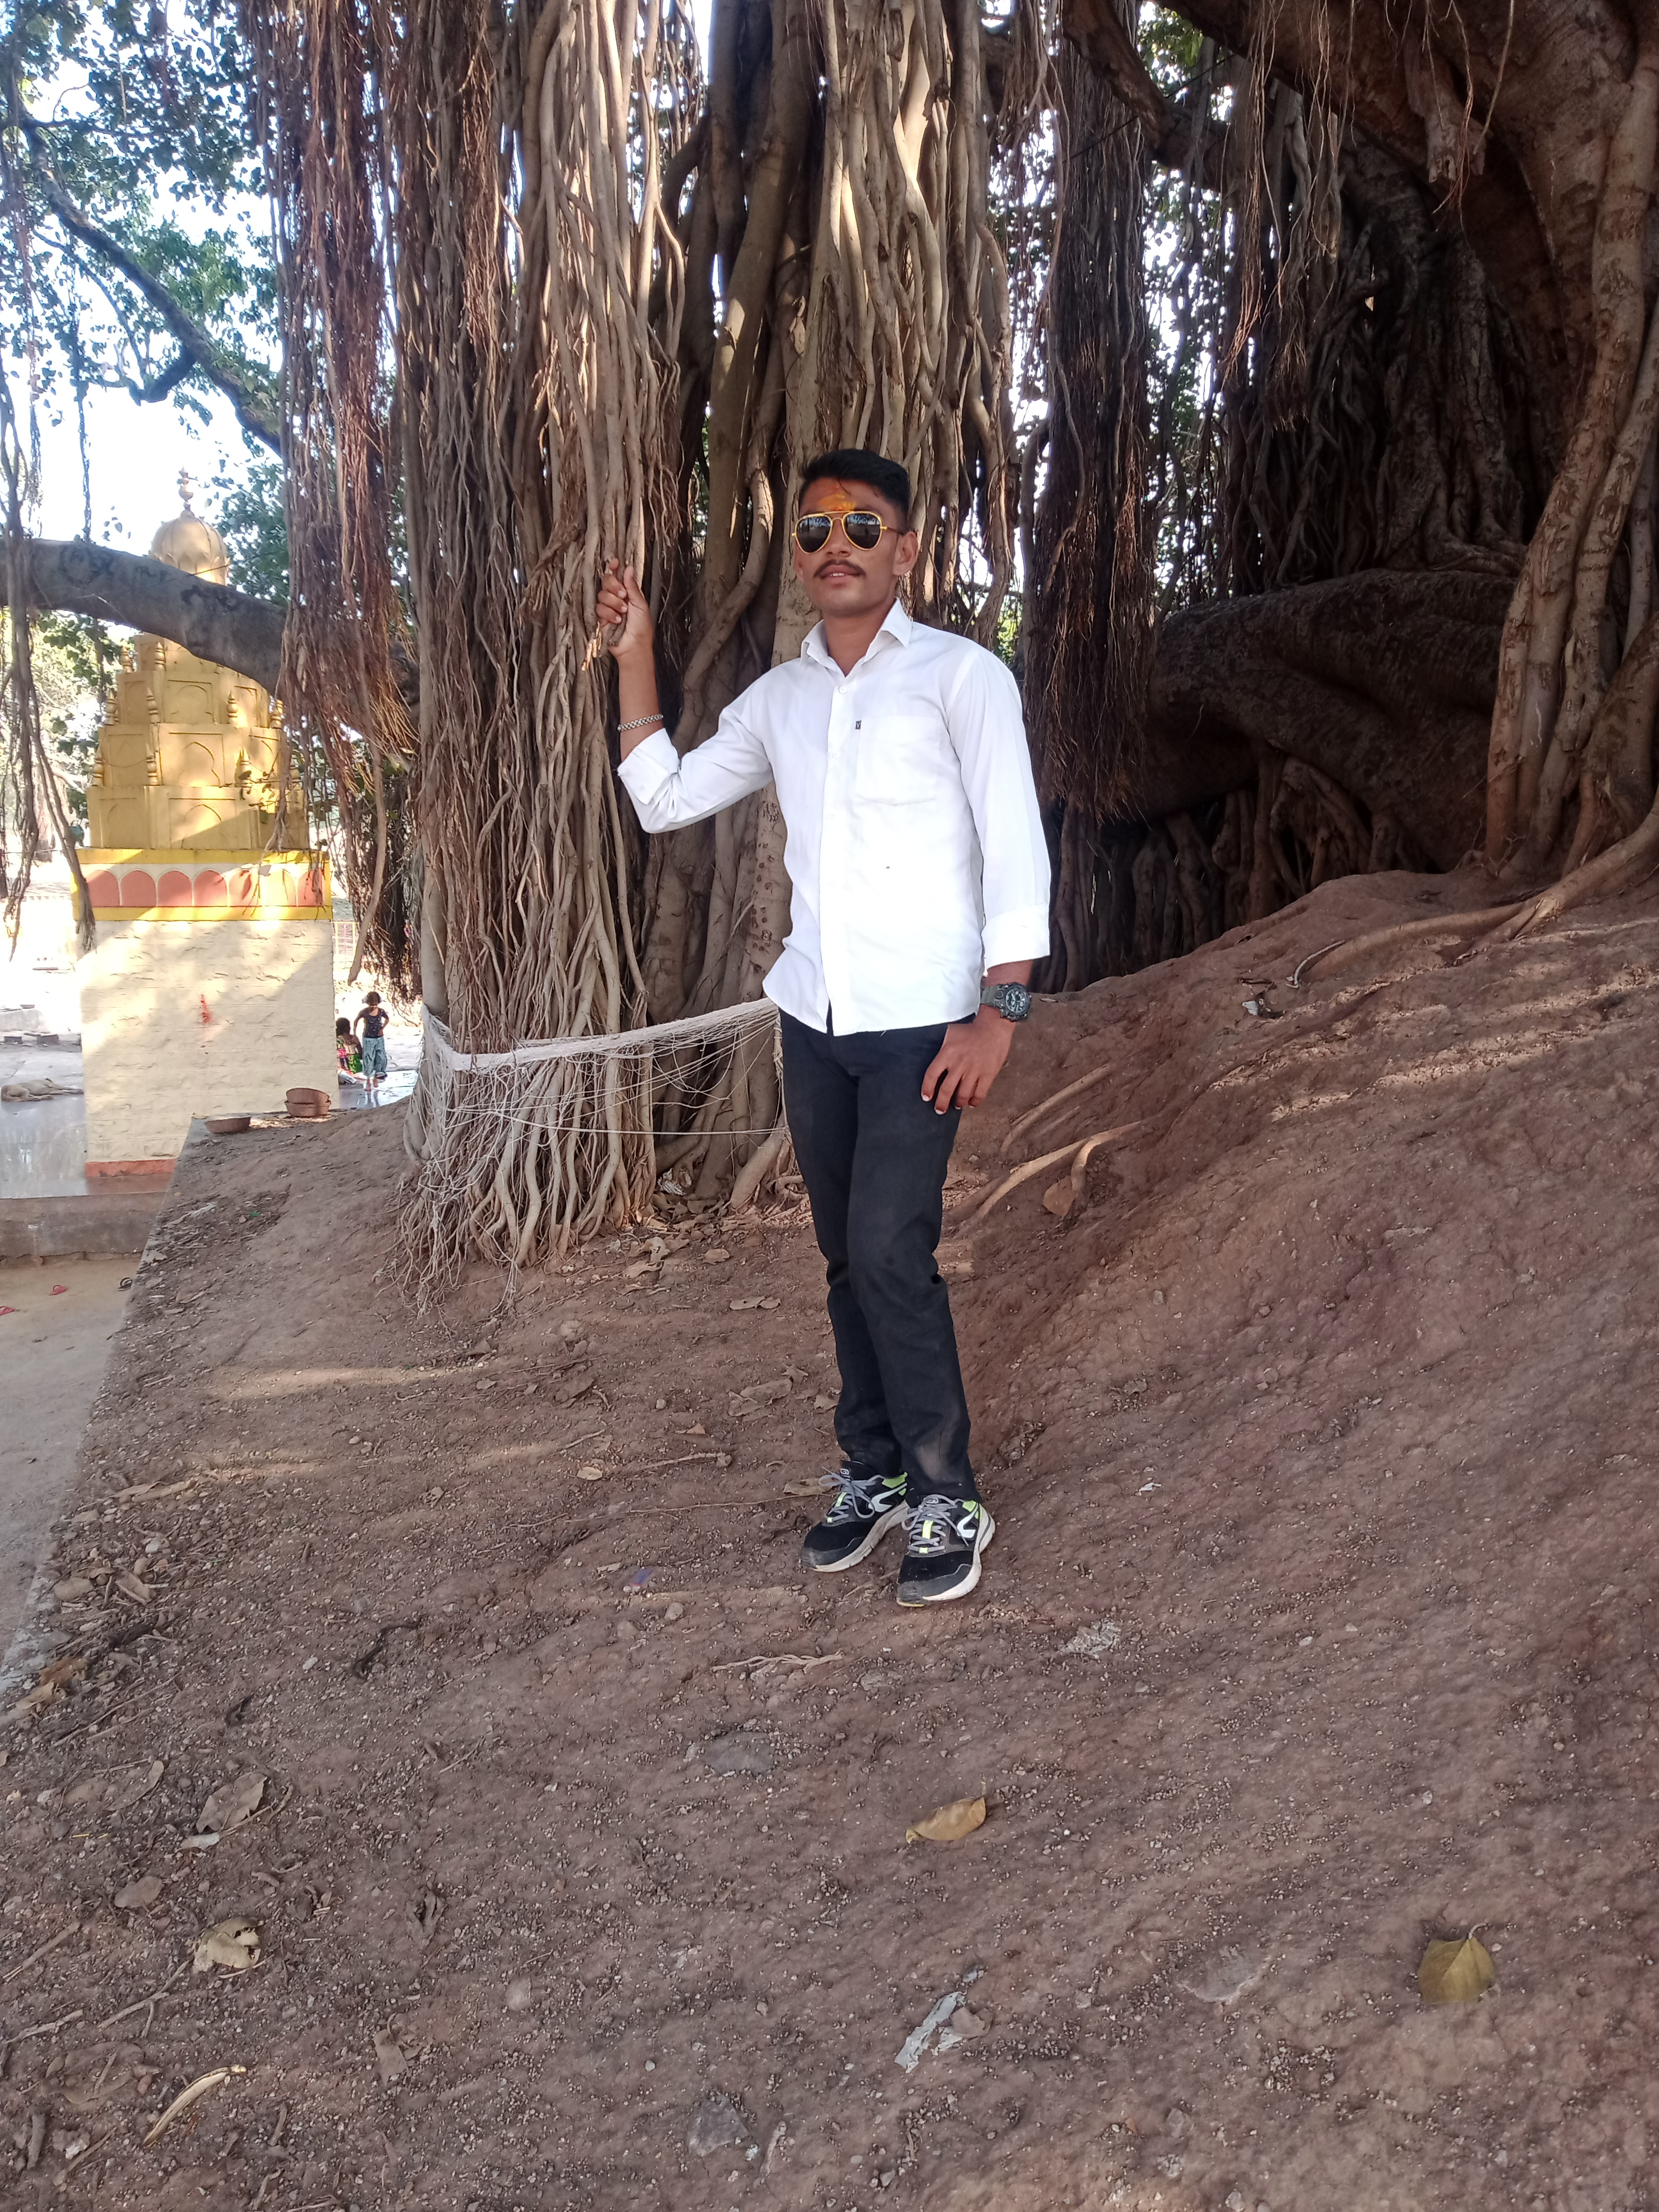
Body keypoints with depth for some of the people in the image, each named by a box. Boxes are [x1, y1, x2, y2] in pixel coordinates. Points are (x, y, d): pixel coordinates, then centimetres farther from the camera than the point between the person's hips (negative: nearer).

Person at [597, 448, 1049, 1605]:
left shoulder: (961, 676, -3)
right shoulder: (779, 698, 14)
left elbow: (1015, 850, -9)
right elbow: (664, 798, 19)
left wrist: (999, 1011, -16)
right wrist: (634, 656, 12)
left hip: (922, 1021, -5)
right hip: (814, 1018, 6)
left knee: (890, 1254, -12)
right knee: (848, 1257, 10)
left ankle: (948, 1500, 2)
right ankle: (873, 1473, 23)